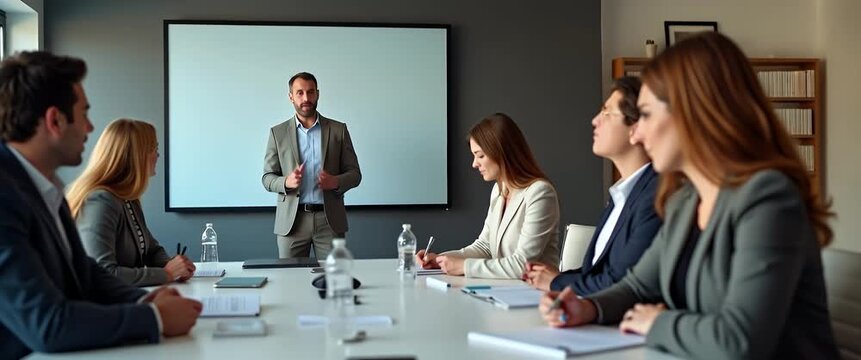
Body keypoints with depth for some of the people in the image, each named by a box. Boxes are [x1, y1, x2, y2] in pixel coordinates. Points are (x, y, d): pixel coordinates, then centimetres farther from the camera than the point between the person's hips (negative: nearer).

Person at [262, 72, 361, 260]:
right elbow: (267, 178, 7)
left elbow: (354, 174, 8)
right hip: (291, 221, 0)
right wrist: (286, 182, -15)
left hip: (330, 219, 0)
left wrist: (336, 182, -14)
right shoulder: (278, 132, 7)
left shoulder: (338, 130, 7)